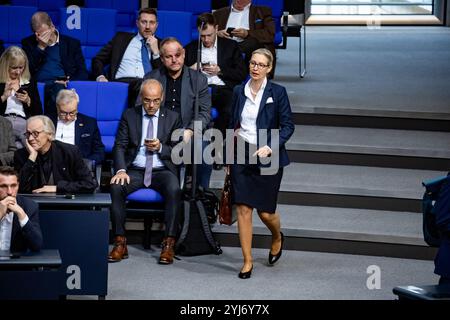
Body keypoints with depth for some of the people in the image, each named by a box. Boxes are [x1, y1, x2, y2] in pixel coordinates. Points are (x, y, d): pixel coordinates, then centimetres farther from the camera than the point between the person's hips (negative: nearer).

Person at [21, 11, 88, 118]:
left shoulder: (72, 43, 16)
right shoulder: (28, 43, 18)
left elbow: (83, 73, 12)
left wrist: (69, 81, -9)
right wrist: (40, 47, -3)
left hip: (61, 86, 0)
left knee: (57, 90, -37)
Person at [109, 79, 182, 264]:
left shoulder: (172, 118, 9)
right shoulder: (129, 116, 9)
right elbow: (119, 146, 1)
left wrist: (161, 148, -13)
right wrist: (121, 170, -17)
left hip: (162, 171, -1)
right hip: (135, 170, 1)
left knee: (174, 190, -33)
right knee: (116, 187, -30)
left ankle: (169, 244, -28)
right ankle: (120, 242, -24)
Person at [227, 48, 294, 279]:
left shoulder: (277, 92, -5)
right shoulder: (239, 91, 6)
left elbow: (288, 126, -4)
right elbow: (232, 124, 13)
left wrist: (271, 147, -18)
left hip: (268, 157, -3)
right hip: (242, 155, 3)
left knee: (266, 211, 3)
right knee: (243, 208, -4)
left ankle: (277, 238, 38)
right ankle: (247, 261, 5)